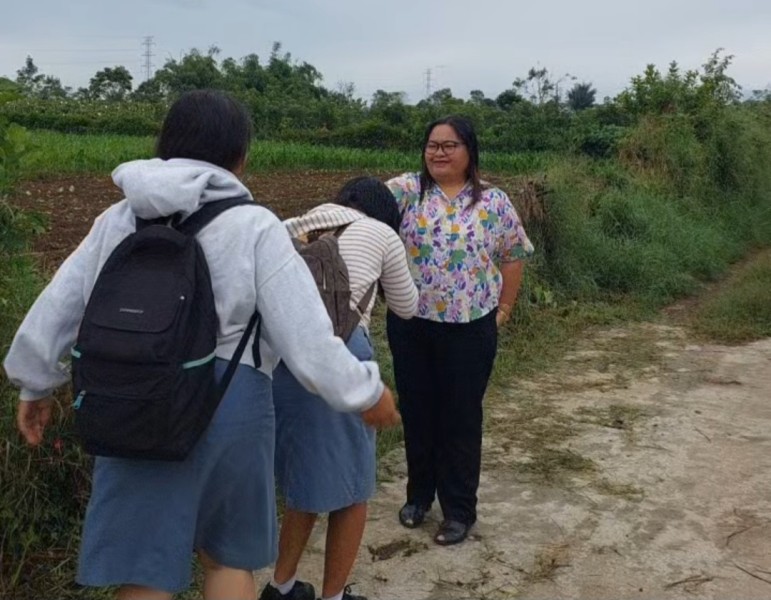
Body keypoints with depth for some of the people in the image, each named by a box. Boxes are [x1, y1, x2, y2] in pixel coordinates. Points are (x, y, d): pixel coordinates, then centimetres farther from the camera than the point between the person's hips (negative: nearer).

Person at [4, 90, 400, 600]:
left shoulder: (118, 220, 7)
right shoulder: (255, 228, -6)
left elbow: (54, 312, 12)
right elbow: (305, 338, -10)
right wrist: (367, 392, 4)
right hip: (227, 406, -2)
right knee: (228, 555, 22)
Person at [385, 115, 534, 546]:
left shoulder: (494, 202, -1)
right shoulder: (408, 190, -2)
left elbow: (514, 255, 8)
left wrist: (504, 309, 5)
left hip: (470, 327, -1)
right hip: (410, 324, 2)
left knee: (461, 417, 7)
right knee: (416, 411, 14)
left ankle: (460, 509, 21)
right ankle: (419, 493, 34)